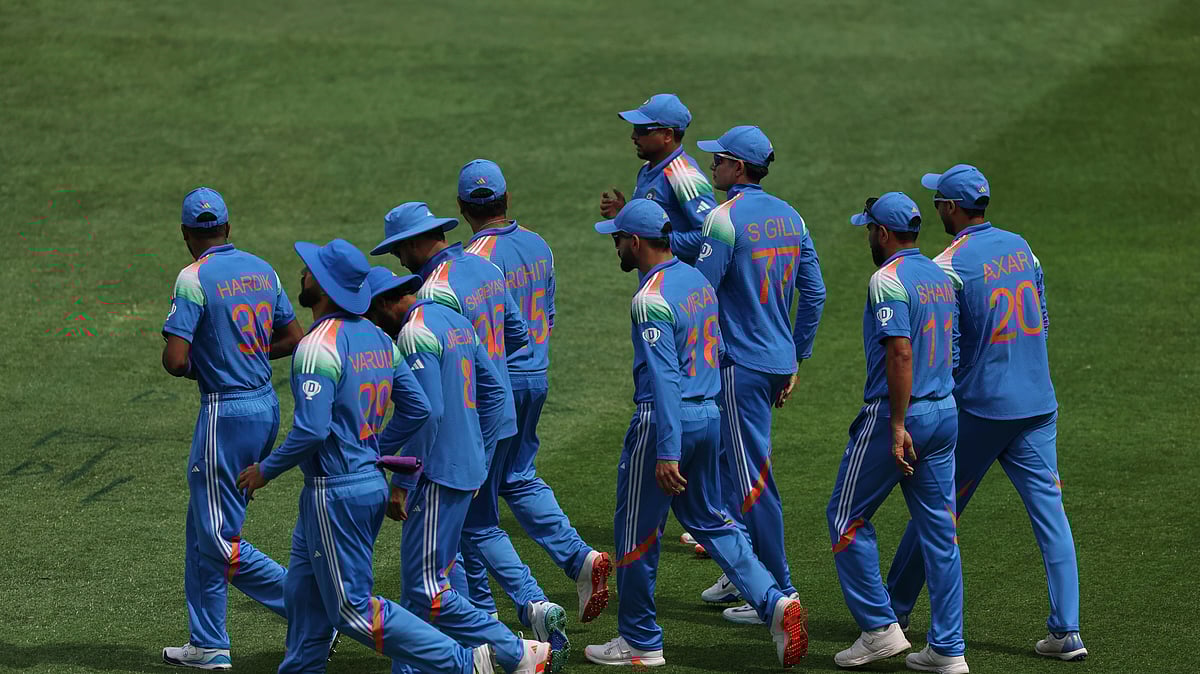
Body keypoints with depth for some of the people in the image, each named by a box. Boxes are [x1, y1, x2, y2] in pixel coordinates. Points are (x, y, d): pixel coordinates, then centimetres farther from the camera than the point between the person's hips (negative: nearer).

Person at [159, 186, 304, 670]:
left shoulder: (195, 278, -14)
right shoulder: (262, 271, 7)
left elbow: (175, 360, -19)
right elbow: (293, 338, 15)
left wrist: (190, 366, 3)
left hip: (226, 413, -8)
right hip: (267, 407, 8)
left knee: (221, 539, -3)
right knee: (204, 528, 17)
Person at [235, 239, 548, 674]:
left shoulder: (318, 346, -19)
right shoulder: (377, 338, 8)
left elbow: (312, 430, -26)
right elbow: (417, 409, 11)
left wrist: (265, 470, -12)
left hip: (335, 492, -9)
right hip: (371, 482, 9)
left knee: (353, 608, -3)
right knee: (304, 590, 20)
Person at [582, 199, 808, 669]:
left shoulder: (650, 298, -18)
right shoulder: (697, 279, 10)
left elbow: (664, 377, -24)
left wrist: (667, 453, -26)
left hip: (666, 419, -9)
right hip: (710, 417, 9)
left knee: (636, 530, 5)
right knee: (707, 520, 18)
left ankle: (640, 642, 14)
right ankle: (775, 603, 3)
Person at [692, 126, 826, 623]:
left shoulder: (725, 219, -14)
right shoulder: (789, 217, 10)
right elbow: (814, 293, 13)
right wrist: (796, 359, 19)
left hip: (740, 364, -8)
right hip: (779, 359, 8)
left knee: (753, 478, -4)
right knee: (728, 462, 20)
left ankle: (779, 592, -2)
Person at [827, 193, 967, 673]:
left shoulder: (888, 279, -13)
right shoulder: (940, 276, 13)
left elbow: (901, 352, -23)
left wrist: (897, 426, -24)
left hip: (895, 414, -8)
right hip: (945, 413, 8)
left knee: (846, 518, 6)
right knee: (939, 529, 8)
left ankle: (879, 628, 4)